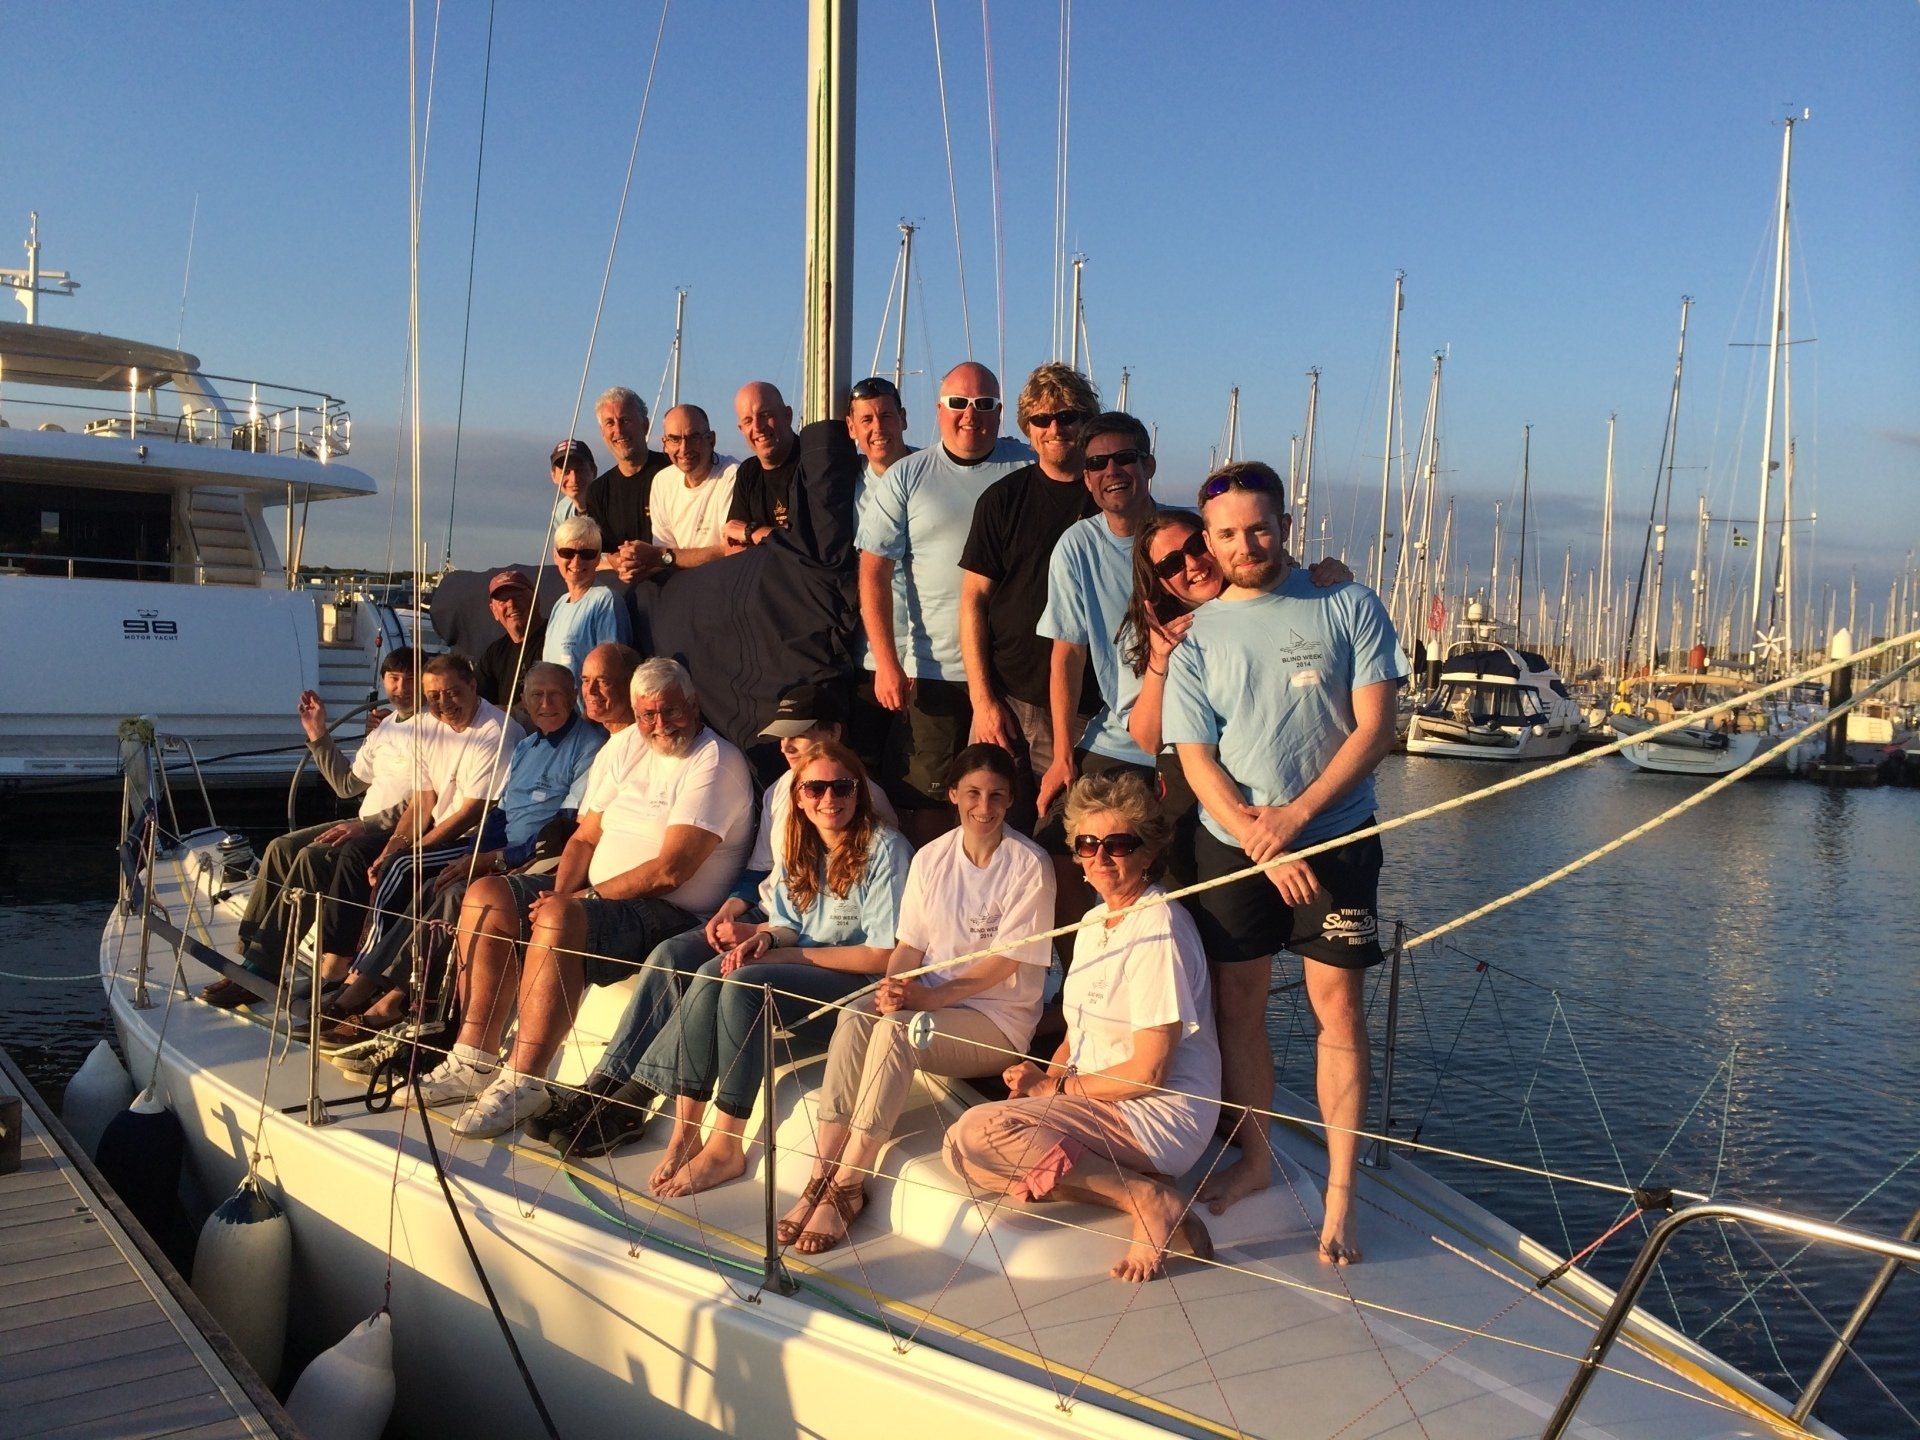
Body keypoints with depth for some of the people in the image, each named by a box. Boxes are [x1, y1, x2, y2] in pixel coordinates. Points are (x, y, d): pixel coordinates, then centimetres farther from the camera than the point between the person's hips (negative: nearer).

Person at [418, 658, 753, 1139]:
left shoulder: (714, 764, -12)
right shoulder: (625, 747, 14)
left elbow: (669, 872, -20)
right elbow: (585, 836, 13)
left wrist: (588, 896, -15)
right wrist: (562, 890, -6)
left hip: (668, 913, -9)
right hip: (596, 893, 9)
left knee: (559, 918, -33)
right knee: (486, 895, -4)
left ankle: (523, 1082, -28)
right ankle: (474, 1063, -4)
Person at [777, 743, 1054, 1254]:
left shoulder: (1029, 865, -8)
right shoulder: (931, 858, 9)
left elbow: (1005, 961, -13)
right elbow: (910, 945, 8)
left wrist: (929, 996, -23)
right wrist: (893, 987, -15)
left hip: (998, 1018, -4)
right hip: (928, 1002, 5)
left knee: (895, 1029, -32)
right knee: (855, 1016, -27)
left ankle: (846, 1188, -25)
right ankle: (822, 1177, -25)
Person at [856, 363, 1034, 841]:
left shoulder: (1029, 470, 4)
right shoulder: (904, 478, 4)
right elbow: (874, 573, 0)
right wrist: (886, 663, -10)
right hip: (932, 671, 0)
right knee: (925, 799, 3)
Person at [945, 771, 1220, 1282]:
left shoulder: (1157, 930, -15)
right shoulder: (1094, 921, 13)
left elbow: (1147, 1072, -17)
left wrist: (1055, 1087, -7)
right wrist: (1044, 1075, -2)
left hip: (1160, 1116, -9)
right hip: (1095, 1103, 9)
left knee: (980, 1131, -24)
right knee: (959, 1147, -5)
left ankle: (1148, 1200, -15)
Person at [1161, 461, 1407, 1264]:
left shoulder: (1349, 609, -1)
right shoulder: (1195, 636, 4)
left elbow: (1374, 729, -7)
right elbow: (1196, 761, -2)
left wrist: (1293, 817, -15)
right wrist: (1258, 841, -14)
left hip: (1335, 836, -2)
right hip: (1230, 843, 2)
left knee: (1338, 1004, -3)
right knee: (1238, 1002, 8)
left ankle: (1340, 1192, 6)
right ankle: (1254, 1158, 26)